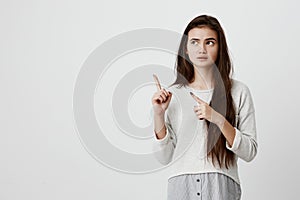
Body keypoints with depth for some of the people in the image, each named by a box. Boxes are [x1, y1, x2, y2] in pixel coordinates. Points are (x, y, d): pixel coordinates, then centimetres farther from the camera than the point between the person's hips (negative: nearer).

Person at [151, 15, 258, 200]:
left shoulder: (238, 92, -1)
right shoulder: (173, 94, 3)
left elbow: (250, 152, -5)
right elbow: (164, 157, 3)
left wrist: (218, 119, -16)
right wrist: (159, 114, -9)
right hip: (182, 185, 1)